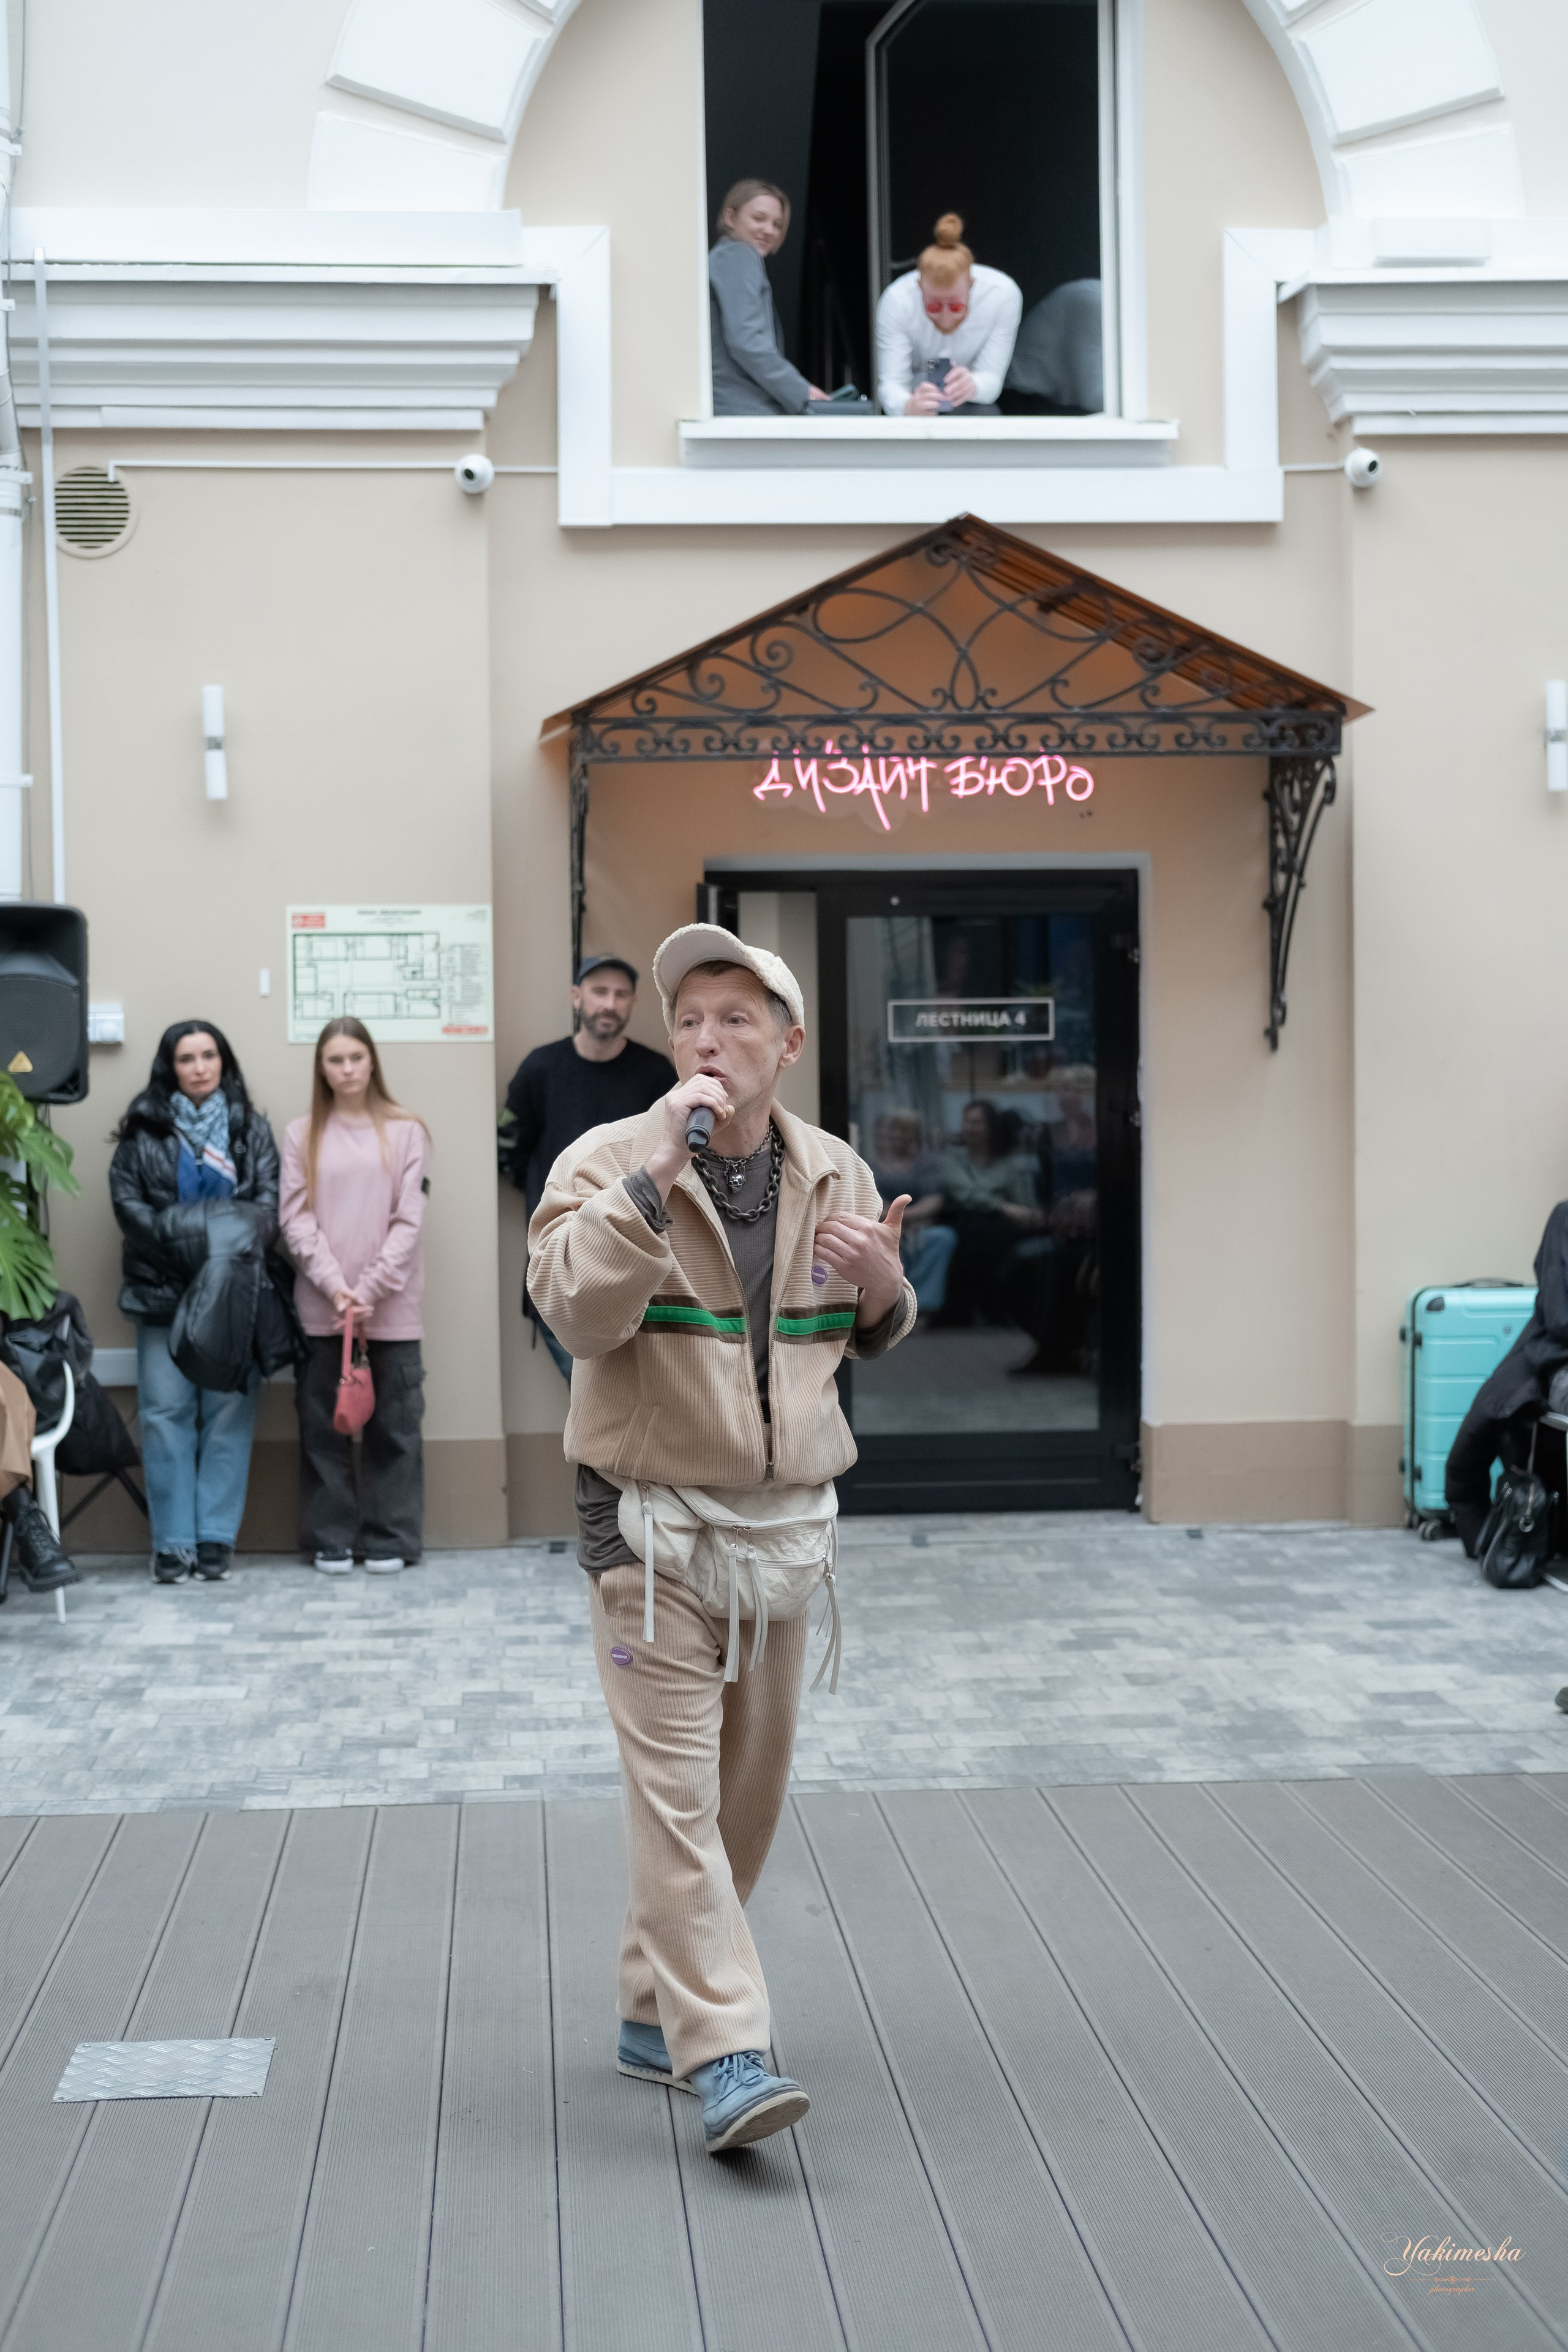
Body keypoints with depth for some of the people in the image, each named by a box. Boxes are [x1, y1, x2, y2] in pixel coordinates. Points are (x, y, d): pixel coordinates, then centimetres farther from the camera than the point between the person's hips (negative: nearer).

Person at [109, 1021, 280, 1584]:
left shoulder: (251, 1129, 10)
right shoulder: (143, 1129, 8)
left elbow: (271, 1202, 2)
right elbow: (126, 1202, 0)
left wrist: (236, 1243, -15)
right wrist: (182, 1238, -13)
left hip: (232, 1291, 0)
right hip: (162, 1289, 0)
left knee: (229, 1410, -2)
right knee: (166, 1412, -3)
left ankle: (217, 1537, 4)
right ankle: (172, 1541, 1)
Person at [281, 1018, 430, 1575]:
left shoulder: (404, 1131, 3)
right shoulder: (301, 1135, 7)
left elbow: (408, 1220, -2)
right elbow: (296, 1220, 1)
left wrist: (371, 1289, -11)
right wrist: (334, 1285, -11)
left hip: (391, 1307, -1)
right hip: (320, 1308, 1)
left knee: (393, 1425, 2)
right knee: (322, 1424, 4)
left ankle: (390, 1540, 9)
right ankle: (331, 1540, 11)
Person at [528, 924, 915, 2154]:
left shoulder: (836, 1175, 6)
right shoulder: (609, 1163, -9)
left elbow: (870, 1337, 19)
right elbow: (578, 1308, -26)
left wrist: (886, 1292, -5)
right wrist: (656, 1169, -30)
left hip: (785, 1527, 6)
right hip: (655, 1528, -5)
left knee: (749, 1789, 13)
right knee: (676, 1789, -9)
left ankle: (657, 2006, 29)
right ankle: (721, 2052, -6)